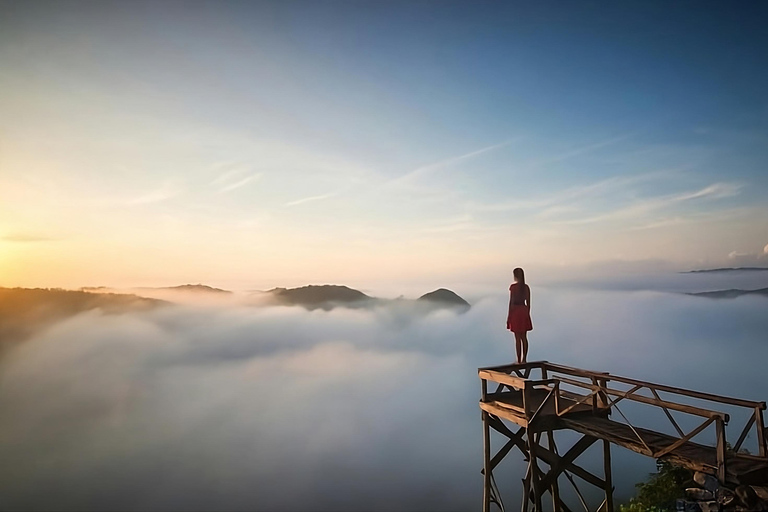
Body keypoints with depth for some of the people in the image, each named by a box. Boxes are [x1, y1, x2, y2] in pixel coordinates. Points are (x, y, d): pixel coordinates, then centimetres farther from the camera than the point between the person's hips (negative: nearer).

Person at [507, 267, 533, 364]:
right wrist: (527, 314, 17)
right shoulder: (526, 287, 5)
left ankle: (519, 360, 4)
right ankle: (524, 359, 16)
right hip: (524, 311, 5)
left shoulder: (513, 286, -12)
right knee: (524, 337, 12)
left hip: (515, 311, -5)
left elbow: (511, 302, -12)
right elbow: (528, 302, 8)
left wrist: (509, 316, -7)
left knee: (517, 338, -1)